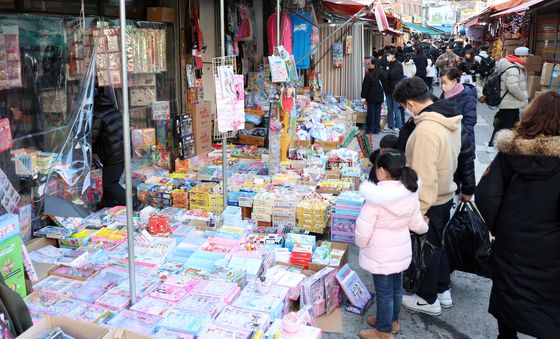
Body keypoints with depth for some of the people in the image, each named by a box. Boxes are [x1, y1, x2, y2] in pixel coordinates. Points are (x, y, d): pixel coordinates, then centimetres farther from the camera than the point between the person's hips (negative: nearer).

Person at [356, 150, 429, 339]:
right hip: (402, 251, 7)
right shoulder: (410, 194, -5)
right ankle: (392, 321, 42)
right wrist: (424, 227, 30)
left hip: (381, 255, -7)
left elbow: (363, 230, -22)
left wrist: (361, 245, -1)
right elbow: (416, 224, 7)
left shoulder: (376, 198, -26)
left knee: (384, 292, 8)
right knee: (396, 287, 22)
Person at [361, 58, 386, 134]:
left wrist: (364, 96, -1)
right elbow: (383, 85, 5)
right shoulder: (380, 74, 0)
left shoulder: (368, 75, -14)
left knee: (371, 113, 3)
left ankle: (370, 129, 7)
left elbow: (365, 87, -10)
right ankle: (377, 129, 14)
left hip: (371, 97, -4)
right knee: (377, 113, 10)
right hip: (379, 97, 5)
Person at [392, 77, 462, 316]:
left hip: (430, 201, -9)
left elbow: (424, 176, -29)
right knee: (438, 244, 24)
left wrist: (419, 211, -21)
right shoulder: (450, 119, -2)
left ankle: (428, 300, 28)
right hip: (445, 194, 9)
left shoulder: (426, 130, -31)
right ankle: (443, 291, 40)